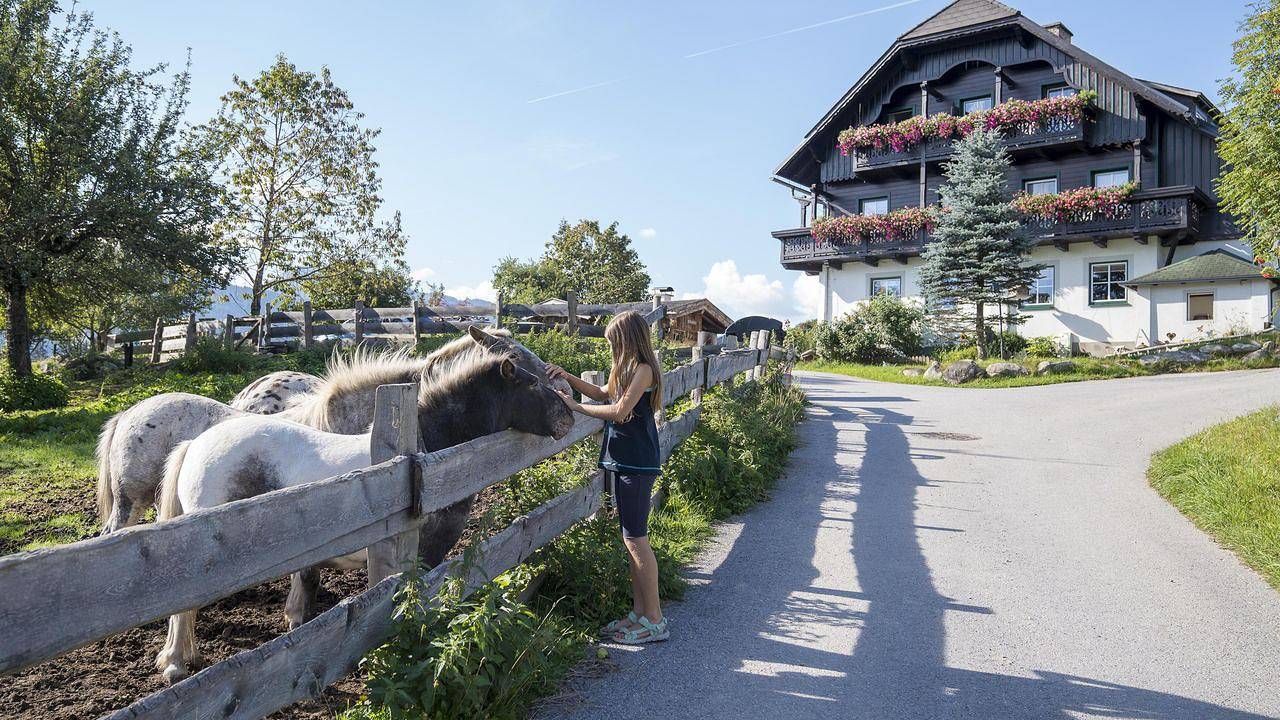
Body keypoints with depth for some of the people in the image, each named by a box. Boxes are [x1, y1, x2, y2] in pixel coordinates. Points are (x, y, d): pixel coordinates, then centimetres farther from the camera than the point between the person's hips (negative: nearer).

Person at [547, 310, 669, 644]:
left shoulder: (643, 369, -14)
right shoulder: (630, 370, 16)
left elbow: (619, 411, -21)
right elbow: (603, 393, 24)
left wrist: (577, 406, -12)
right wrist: (568, 377, 13)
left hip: (637, 463, -10)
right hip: (624, 461, 10)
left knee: (635, 538, -5)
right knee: (632, 538, 13)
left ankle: (655, 621, 3)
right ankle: (639, 612, 22)